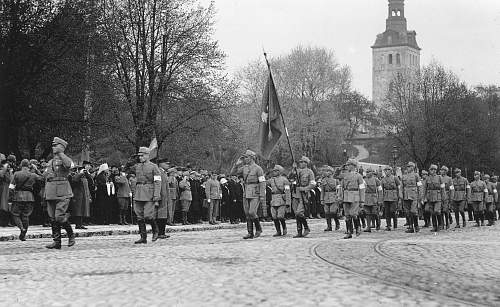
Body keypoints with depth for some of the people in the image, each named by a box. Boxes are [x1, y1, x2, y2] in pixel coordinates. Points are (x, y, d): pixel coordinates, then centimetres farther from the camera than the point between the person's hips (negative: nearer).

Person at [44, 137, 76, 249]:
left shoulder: (65, 159, -2)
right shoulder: (50, 162, 20)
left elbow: (68, 164, -27)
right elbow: (45, 176, 26)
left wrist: (60, 153, -20)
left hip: (62, 193, -7)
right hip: (51, 193, 7)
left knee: (59, 217, -14)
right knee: (53, 218, 4)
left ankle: (71, 235, 7)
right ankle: (56, 241, 9)